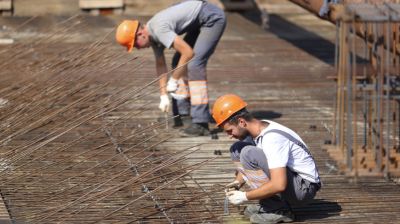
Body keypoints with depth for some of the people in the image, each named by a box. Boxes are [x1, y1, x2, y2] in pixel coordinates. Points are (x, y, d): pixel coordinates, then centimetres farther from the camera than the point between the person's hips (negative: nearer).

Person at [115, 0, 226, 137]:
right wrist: (163, 96, 10)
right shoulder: (152, 34, 2)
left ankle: (200, 123, -20)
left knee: (194, 64, -18)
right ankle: (182, 114, 19)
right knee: (179, 62, 12)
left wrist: (173, 80, -20)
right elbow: (160, 64, 12)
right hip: (199, 23, 10)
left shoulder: (159, 29, -27)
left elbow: (188, 52, -30)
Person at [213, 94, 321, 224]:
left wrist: (245, 196, -23)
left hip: (305, 188, -10)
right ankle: (267, 205, 6)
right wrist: (237, 182, 2)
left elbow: (279, 185, -34)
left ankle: (278, 210, -14)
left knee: (248, 154, -23)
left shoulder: (272, 139, -27)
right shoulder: (260, 127, 2)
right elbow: (249, 165, 21)